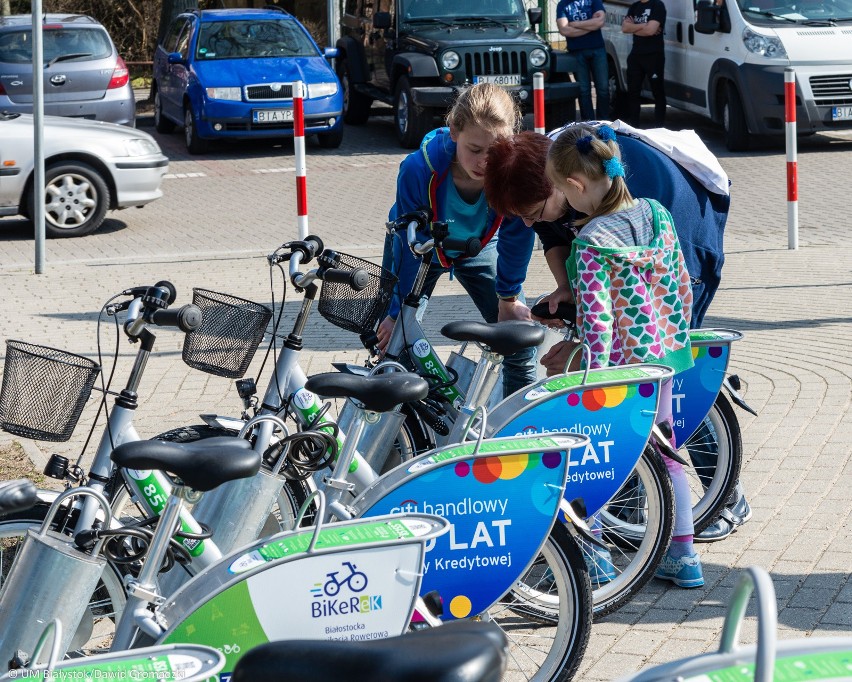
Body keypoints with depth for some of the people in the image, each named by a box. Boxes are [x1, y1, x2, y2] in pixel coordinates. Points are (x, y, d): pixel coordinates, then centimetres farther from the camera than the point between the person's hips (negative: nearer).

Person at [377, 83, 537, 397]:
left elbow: (516, 237, -17)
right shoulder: (418, 171, -39)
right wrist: (399, 312, -15)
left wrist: (509, 298, -8)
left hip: (479, 247, 1)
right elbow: (409, 248, -25)